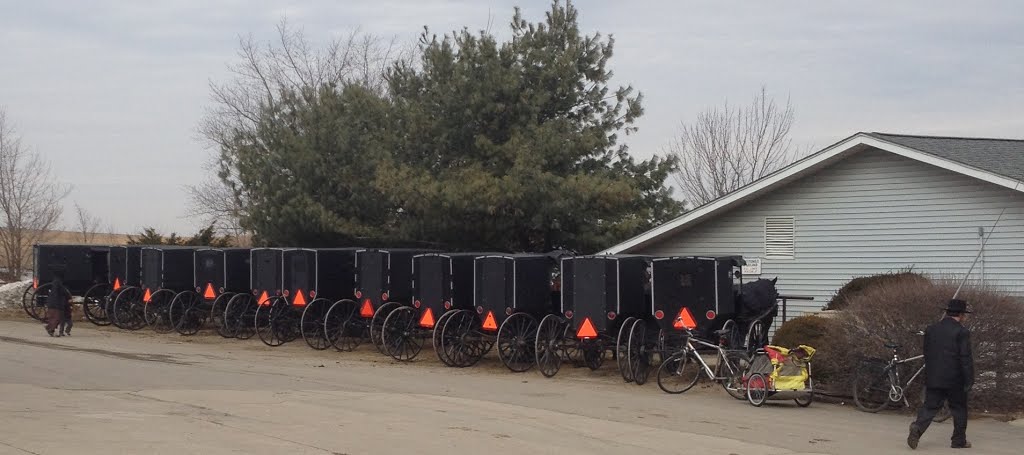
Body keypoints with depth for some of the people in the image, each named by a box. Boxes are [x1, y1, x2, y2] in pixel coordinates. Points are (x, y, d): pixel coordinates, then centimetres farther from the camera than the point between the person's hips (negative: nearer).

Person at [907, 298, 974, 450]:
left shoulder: (931, 329, 8)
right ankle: (959, 440, 16)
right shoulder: (962, 332, -10)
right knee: (959, 409, 10)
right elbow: (966, 359, -13)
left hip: (933, 378, 4)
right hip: (954, 379, -4)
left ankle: (918, 427, -19)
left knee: (929, 406, 5)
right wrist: (969, 380, -7)